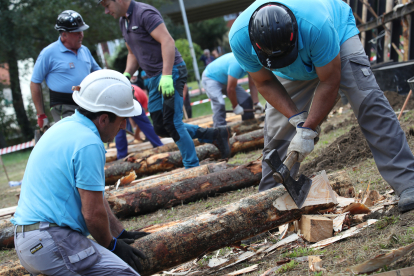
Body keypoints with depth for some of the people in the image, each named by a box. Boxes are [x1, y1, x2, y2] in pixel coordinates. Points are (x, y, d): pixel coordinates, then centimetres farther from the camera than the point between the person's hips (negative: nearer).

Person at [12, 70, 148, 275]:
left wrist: (121, 233, 22)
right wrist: (111, 245, 5)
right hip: (50, 244, -10)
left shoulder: (66, 126, 14)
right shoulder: (89, 144, -16)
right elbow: (93, 213, -14)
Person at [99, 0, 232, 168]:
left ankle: (193, 168, 1)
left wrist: (166, 75, -30)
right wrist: (127, 75, 7)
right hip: (154, 78, 10)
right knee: (160, 128, 6)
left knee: (172, 123, -11)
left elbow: (167, 41, -23)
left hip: (171, 72, -10)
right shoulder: (123, 21, 14)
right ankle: (215, 135, 14)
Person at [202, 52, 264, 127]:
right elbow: (230, 89, -33)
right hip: (210, 78, -9)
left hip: (225, 80, 9)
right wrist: (236, 107, -22)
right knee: (219, 105, -29)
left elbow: (252, 85, -6)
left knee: (247, 100, 1)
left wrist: (257, 103, -14)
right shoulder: (237, 64, -39)